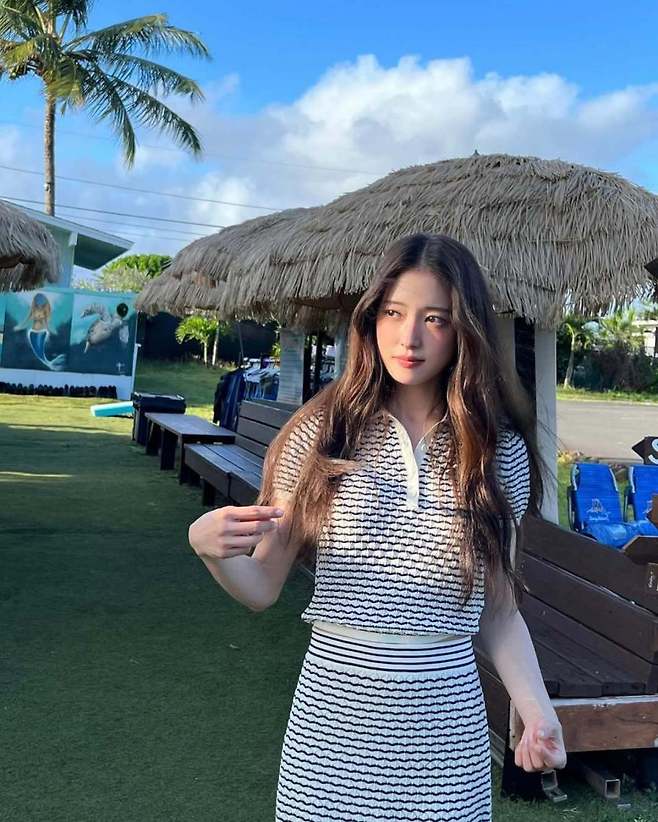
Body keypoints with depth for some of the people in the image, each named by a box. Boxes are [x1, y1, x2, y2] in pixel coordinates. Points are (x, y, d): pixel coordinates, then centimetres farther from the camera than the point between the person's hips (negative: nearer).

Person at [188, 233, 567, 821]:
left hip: (444, 723, 1)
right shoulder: (322, 432, -6)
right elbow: (262, 588, -3)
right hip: (331, 719, 0)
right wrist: (210, 546, -22)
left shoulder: (501, 451, -3)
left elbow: (498, 609, 4)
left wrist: (536, 709, -10)